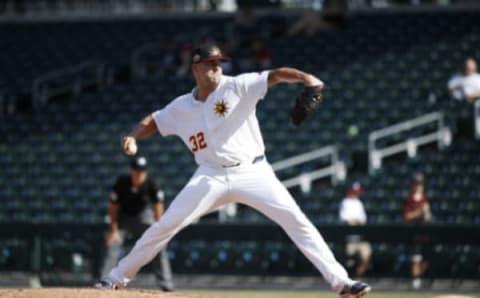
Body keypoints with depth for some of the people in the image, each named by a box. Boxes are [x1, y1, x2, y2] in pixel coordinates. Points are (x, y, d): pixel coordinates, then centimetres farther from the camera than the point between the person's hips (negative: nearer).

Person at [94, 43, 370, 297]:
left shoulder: (237, 87, -6)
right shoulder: (182, 107, 6)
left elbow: (275, 75, -18)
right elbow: (153, 121, 19)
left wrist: (305, 77, -37)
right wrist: (133, 138, -2)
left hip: (252, 172, -2)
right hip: (212, 178, 2)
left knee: (296, 220, -15)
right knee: (165, 226, -3)